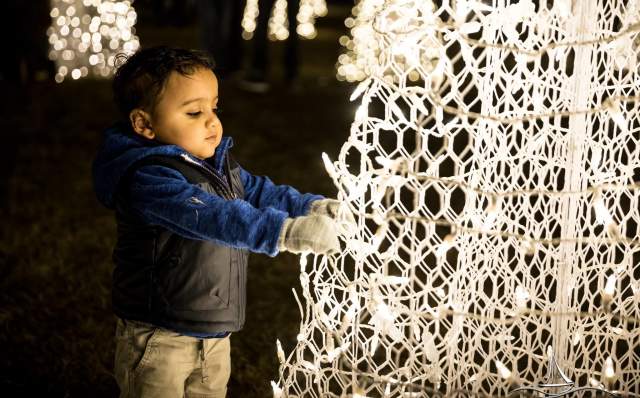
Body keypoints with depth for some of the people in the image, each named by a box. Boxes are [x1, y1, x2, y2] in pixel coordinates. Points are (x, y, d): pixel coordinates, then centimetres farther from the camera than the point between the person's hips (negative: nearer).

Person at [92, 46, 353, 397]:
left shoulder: (220, 164, 5)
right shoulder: (148, 179, -27)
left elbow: (258, 192, 10)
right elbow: (214, 217, -40)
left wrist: (311, 206, -9)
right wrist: (286, 232, -49)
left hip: (214, 332, 8)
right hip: (158, 340, -8)